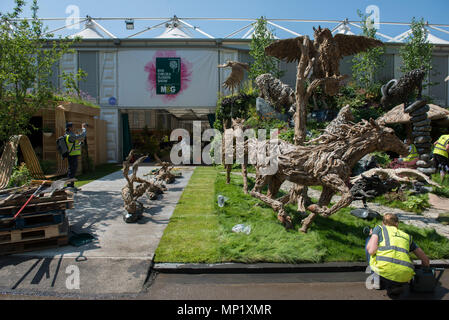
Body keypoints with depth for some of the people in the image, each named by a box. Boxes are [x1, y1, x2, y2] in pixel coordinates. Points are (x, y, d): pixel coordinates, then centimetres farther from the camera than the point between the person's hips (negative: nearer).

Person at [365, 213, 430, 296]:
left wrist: (372, 235, 20)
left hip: (384, 270, -4)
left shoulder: (379, 228, 14)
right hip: (404, 278, 4)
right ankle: (394, 285, 12)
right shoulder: (407, 236, 26)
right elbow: (426, 260, 29)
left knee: (369, 239, 23)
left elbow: (371, 250, -1)